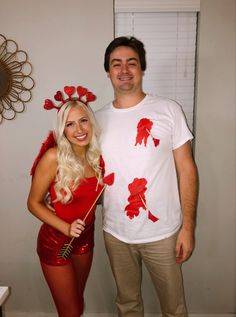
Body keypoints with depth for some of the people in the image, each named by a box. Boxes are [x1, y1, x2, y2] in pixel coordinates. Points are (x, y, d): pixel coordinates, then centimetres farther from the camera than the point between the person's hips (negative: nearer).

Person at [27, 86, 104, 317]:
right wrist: (66, 228, -23)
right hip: (56, 242, -5)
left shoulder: (97, 154, -8)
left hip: (85, 237, 5)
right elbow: (34, 203, -13)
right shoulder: (53, 157, -23)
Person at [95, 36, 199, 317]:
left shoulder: (168, 110, -8)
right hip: (115, 233, 3)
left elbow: (186, 169, -6)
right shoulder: (98, 118, 1)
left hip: (162, 232, -2)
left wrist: (188, 226, -8)